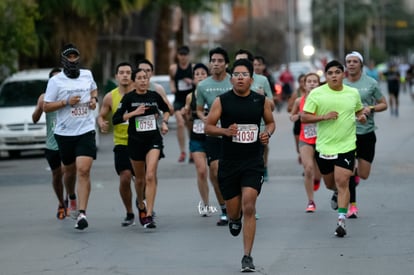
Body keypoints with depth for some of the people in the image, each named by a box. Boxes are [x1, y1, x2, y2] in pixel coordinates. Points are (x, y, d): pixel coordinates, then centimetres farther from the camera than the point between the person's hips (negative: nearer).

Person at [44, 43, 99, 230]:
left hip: (86, 131, 0)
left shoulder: (87, 75, 7)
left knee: (83, 171, -15)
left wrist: (94, 99, 6)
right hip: (64, 133, 0)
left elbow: (94, 89, 28)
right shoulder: (55, 81, -3)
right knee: (70, 170, 15)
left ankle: (82, 213, -20)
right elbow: (46, 107, -4)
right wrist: (66, 102, -16)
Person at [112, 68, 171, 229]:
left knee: (150, 176, -16)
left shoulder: (154, 96, 2)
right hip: (136, 141, 0)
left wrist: (164, 122, 5)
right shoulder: (129, 98, -4)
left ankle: (149, 215, -17)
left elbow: (166, 109, 22)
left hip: (154, 139, 0)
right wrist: (133, 113, -18)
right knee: (140, 178, 14)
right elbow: (115, 119, -9)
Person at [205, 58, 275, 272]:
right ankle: (235, 219, 48)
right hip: (229, 162, 0)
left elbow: (270, 122, 16)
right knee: (233, 211, 8)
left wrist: (268, 133, -6)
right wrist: (225, 131, -19)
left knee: (249, 207, -13)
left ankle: (247, 257, -6)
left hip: (253, 162, 0)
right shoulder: (222, 101, -3)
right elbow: (208, 127, -1)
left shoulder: (261, 101, 1)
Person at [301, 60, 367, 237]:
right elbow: (304, 117, -5)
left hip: (346, 146, -1)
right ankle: (337, 193, 54)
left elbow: (358, 110, 23)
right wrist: (324, 116, -18)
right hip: (324, 146, 1)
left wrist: (362, 116, 0)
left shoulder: (353, 93, 5)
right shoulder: (316, 94, -4)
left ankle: (341, 221, -12)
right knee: (329, 183, 16)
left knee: (342, 182, -13)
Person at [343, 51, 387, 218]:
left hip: (367, 132, 0)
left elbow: (383, 104, 6)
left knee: (364, 175, 2)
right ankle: (352, 206, 7)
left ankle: (356, 174, 39)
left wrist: (371, 108, -12)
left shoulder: (371, 83, 0)